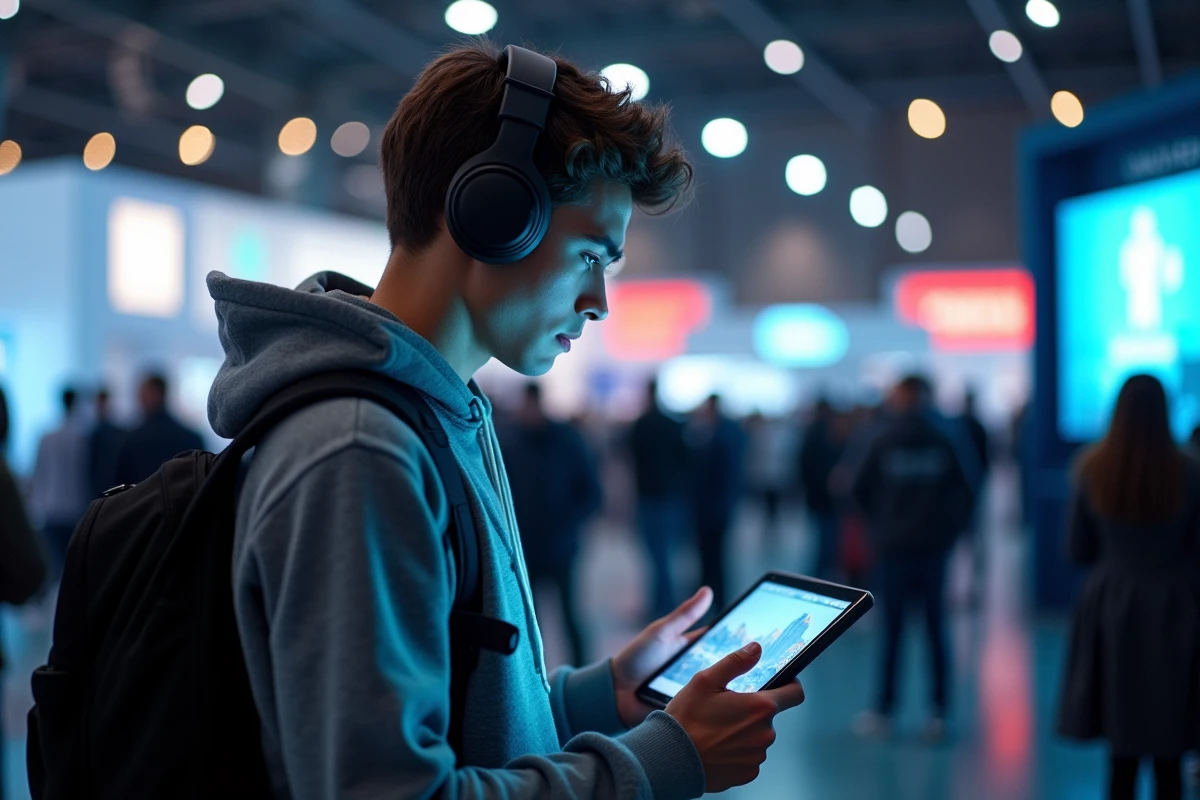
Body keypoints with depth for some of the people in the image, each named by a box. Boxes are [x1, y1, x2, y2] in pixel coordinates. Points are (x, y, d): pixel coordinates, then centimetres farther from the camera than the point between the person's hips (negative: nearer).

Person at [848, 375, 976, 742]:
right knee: (936, 630, 6)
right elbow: (968, 487, -3)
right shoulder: (946, 438, -2)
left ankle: (884, 712, 8)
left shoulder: (882, 437, -4)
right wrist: (949, 529, 9)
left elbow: (858, 489, -2)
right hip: (934, 547, 1)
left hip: (893, 547, -1)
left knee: (892, 630, 5)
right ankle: (938, 713, 5)